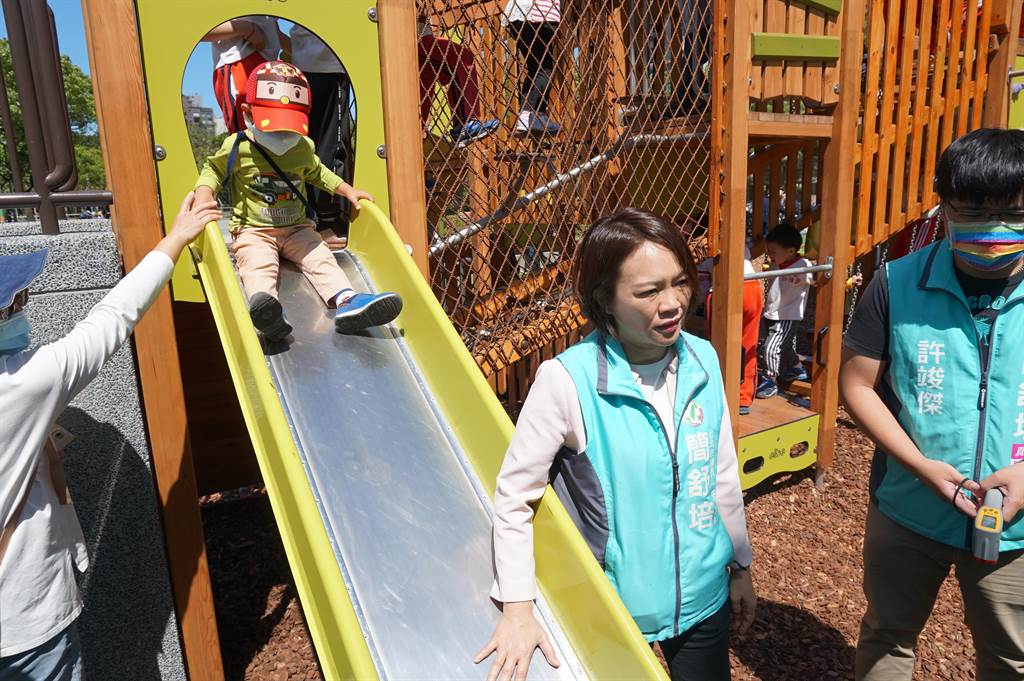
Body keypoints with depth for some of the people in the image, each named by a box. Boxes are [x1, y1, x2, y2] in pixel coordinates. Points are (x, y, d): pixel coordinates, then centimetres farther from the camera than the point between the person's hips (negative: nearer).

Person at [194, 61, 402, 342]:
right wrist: (204, 198, -11)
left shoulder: (304, 149, 5)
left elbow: (317, 173, 25)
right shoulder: (237, 147, -7)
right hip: (253, 230, -4)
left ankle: (347, 301, -38)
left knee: (320, 258, -19)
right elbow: (213, 171, 8)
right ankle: (265, 309, -61)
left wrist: (348, 190, 15)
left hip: (297, 228, 4)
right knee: (258, 265, -32)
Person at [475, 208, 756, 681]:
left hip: (705, 600, 4)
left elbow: (723, 474, 4)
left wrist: (740, 566, 12)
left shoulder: (703, 361, -7)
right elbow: (513, 496, -15)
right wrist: (517, 609, -17)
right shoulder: (567, 380, -23)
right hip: (613, 610, -4)